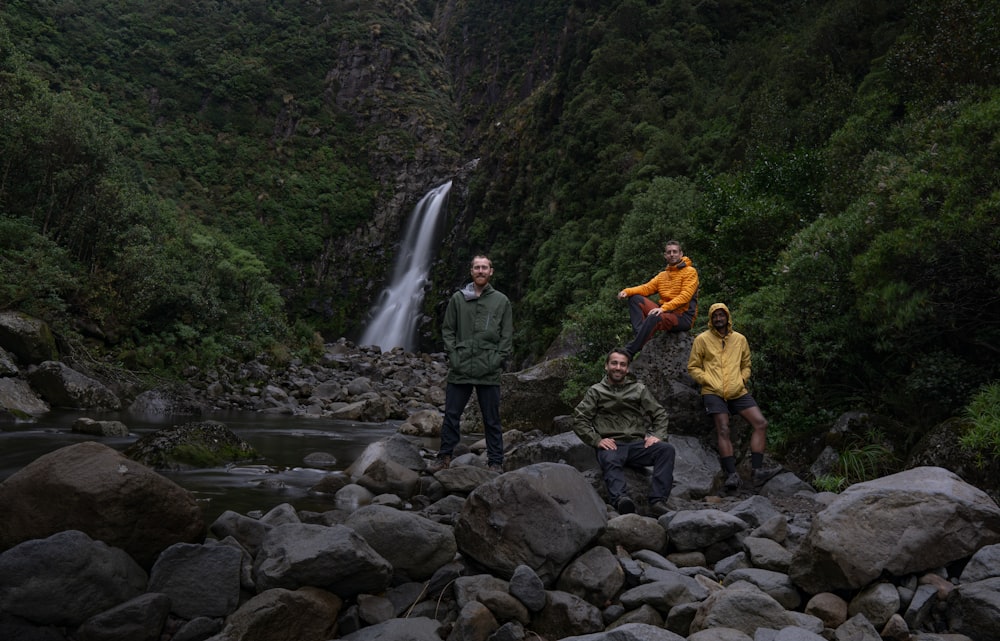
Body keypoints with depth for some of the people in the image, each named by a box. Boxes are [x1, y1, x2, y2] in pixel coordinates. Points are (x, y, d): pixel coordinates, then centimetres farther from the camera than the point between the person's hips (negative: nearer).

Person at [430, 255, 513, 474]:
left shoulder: (501, 301, 5)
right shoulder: (457, 299, 8)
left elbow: (507, 335, 4)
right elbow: (447, 330, 8)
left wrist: (497, 360, -6)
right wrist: (452, 355, -3)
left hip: (489, 372, -1)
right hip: (460, 370, 1)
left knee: (492, 420, 5)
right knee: (451, 416, 6)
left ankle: (495, 462, 13)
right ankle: (444, 457, 18)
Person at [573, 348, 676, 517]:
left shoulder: (639, 389, 22)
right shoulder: (596, 391, 16)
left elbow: (659, 413, 20)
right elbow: (579, 419, 8)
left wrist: (657, 436, 1)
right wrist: (597, 440, -6)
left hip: (638, 444, 3)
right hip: (612, 445, -3)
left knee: (666, 449, -27)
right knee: (610, 460, -39)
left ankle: (658, 501, -38)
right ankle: (621, 499, -63)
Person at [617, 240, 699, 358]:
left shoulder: (690, 271, -2)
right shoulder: (662, 275, 20)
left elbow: (685, 296, -16)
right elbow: (647, 288, 7)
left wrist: (663, 308, -29)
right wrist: (627, 291, -13)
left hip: (683, 317, -7)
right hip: (664, 313, 7)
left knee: (654, 317, -36)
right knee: (635, 298, -4)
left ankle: (628, 353, -36)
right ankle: (639, 334, -24)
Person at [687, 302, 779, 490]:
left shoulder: (740, 339, 14)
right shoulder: (702, 339, 3)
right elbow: (693, 367, 5)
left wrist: (742, 379, 5)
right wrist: (709, 381, -8)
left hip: (738, 392, 4)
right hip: (714, 393, -4)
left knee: (761, 423, -8)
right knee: (723, 430, -13)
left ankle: (757, 470, -6)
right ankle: (731, 474, -12)